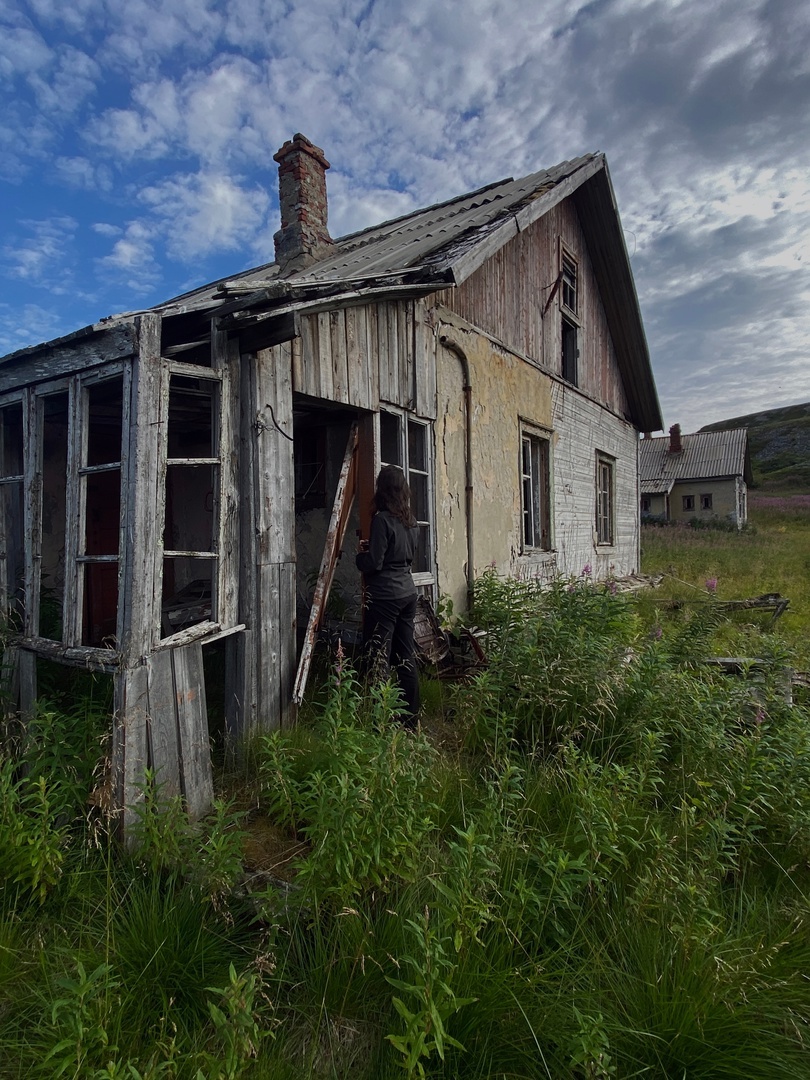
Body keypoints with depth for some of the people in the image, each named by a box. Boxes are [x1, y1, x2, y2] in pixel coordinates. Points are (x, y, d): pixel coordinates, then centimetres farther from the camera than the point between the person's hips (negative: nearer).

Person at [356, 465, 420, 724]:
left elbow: (373, 563, -16)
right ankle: (410, 718, 22)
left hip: (384, 596, -8)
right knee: (406, 657, 13)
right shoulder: (410, 519, 8)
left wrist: (360, 555, 5)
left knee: (378, 659, -1)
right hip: (408, 593, 8)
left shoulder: (382, 519, -15)